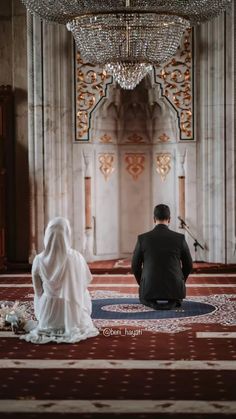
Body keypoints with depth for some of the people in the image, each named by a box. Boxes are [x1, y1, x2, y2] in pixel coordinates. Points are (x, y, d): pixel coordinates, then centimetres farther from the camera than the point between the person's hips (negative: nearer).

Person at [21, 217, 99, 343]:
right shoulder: (76, 257, -14)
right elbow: (87, 280, 4)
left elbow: (38, 291, 1)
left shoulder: (39, 260, -11)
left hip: (48, 318, 2)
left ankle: (50, 328, 23)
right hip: (72, 317, -2)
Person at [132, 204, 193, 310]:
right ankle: (171, 302, 2)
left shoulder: (142, 239, -5)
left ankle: (154, 301, 1)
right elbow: (188, 265, 7)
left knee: (145, 299, 36)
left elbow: (135, 266, 4)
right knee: (176, 301, 38)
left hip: (150, 290, -1)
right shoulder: (180, 238, -4)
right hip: (174, 289, 1)